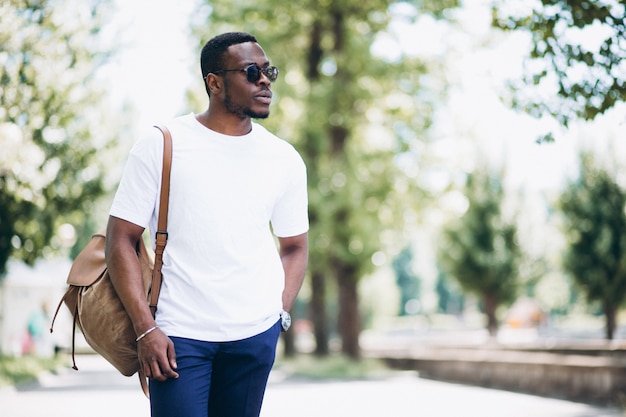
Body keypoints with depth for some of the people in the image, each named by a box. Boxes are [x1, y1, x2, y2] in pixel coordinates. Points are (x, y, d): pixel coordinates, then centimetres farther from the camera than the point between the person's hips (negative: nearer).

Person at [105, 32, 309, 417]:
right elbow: (121, 239, -3)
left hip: (256, 335, 3)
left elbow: (294, 247, 16)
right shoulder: (161, 145, -3)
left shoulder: (284, 159, 7)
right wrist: (145, 328, -11)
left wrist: (280, 315, 1)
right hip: (178, 334, -3)